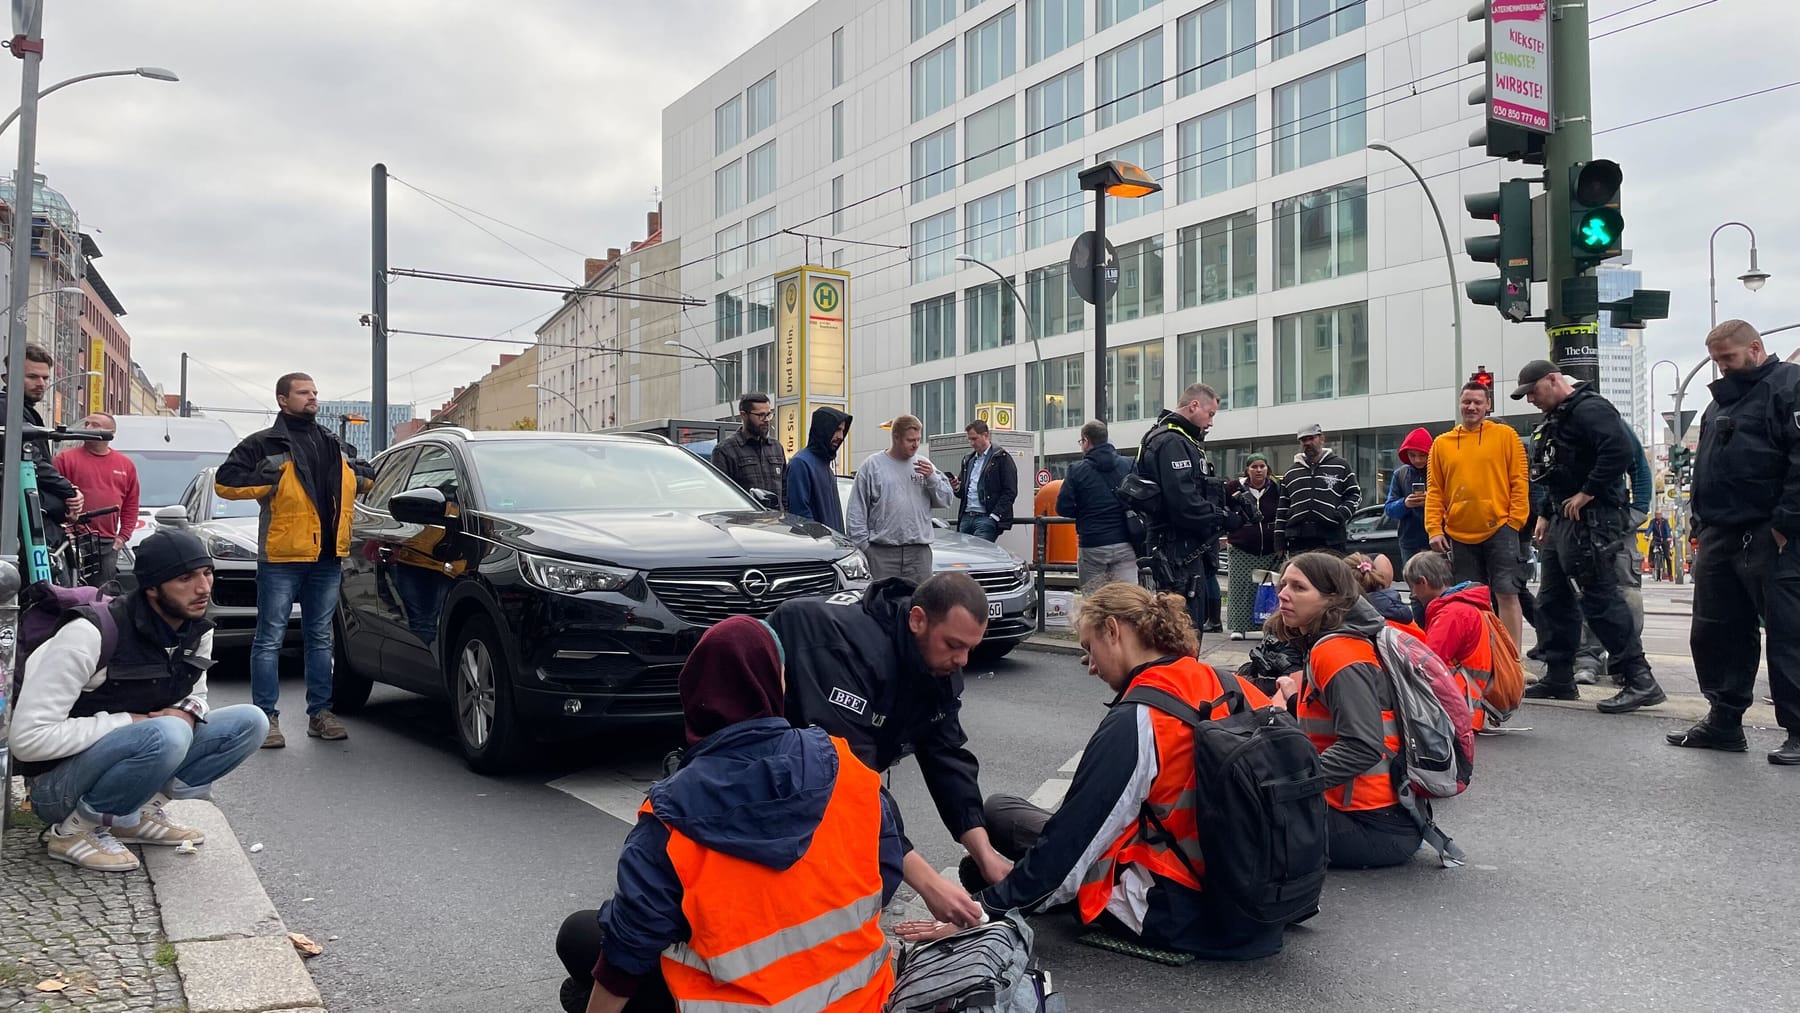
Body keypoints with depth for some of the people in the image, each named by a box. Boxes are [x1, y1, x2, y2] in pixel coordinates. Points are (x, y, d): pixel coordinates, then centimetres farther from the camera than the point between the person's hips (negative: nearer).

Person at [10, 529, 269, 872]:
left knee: (251, 722, -8)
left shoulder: (198, 632, -3)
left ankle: (136, 814, -2)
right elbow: (28, 738, -25)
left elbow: (196, 694, 15)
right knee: (166, 734, -36)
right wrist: (130, 722, -23)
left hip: (127, 761, 7)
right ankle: (78, 829, -13)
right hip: (57, 783, -7)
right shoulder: (91, 634, -25)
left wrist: (187, 712, -10)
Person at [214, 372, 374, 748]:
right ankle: (267, 717, 3)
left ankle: (320, 713, 19)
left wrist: (362, 478, 11)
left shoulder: (332, 444, 17)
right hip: (282, 556, -5)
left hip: (328, 556, 6)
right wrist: (265, 482, -16)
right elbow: (224, 481, -7)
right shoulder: (264, 444, 0)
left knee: (320, 638, 12)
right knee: (270, 639, -1)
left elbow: (353, 477, 32)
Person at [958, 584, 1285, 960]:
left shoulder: (1135, 723, -20)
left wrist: (987, 906, -12)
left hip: (1179, 917, -7)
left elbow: (1074, 839, -19)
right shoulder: (1234, 688, -1)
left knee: (1000, 810, -2)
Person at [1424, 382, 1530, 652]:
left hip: (1499, 530, -3)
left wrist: (1515, 520, -6)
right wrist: (1434, 529, -2)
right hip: (1458, 535, 3)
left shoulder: (1506, 435, 4)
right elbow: (1434, 491, 7)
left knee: (1507, 594, -3)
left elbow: (1519, 481, 1)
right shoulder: (1441, 444, 9)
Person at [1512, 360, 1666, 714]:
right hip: (1562, 521, 11)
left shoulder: (1590, 409, -13)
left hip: (1591, 521, -11)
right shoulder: (1555, 420, 20)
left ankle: (1641, 681, -7)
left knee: (1600, 600, -12)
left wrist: (1587, 494, -22)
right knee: (1552, 601, 13)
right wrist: (1545, 514, 21)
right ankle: (1559, 679, 21)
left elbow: (1619, 451, -28)